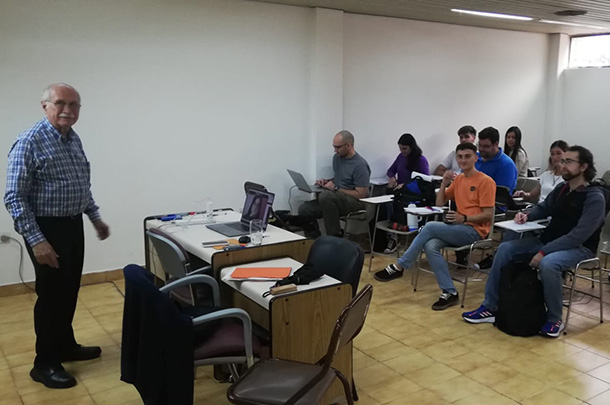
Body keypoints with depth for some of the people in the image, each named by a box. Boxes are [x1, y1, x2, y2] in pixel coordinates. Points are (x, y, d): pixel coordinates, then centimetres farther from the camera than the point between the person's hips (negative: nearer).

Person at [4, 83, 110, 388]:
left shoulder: (74, 139, 8)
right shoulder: (29, 142, -17)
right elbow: (14, 198, -19)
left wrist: (95, 218, 20)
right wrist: (36, 240, -24)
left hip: (73, 225, 8)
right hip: (48, 229, -8)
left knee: (69, 291, 17)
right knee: (51, 294, 2)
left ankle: (66, 346, 34)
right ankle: (44, 364, 17)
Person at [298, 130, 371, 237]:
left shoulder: (360, 165, -16)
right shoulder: (337, 157, 10)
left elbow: (361, 195, -18)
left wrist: (335, 188, -16)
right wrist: (326, 181, 5)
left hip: (356, 202, -8)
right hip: (337, 199, 8)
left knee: (326, 195, -37)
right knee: (304, 209, -13)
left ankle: (336, 236, -24)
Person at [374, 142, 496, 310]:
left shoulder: (486, 181, -6)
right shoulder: (458, 179, 16)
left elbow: (488, 215, -10)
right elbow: (439, 203, 15)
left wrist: (464, 218, -23)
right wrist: (444, 183, 1)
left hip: (475, 230, -6)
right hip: (458, 228, 6)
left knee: (430, 227, -27)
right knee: (430, 245, -26)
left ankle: (399, 267, -18)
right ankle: (449, 292, -23)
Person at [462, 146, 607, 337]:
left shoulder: (595, 197, -18)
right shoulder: (561, 188, 6)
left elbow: (579, 235, -26)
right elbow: (543, 208, 24)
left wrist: (544, 252, -30)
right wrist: (527, 215, 0)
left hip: (579, 247, -7)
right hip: (549, 240, 8)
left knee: (548, 263, -39)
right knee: (505, 248, -8)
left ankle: (554, 320, -15)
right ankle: (490, 307, -6)